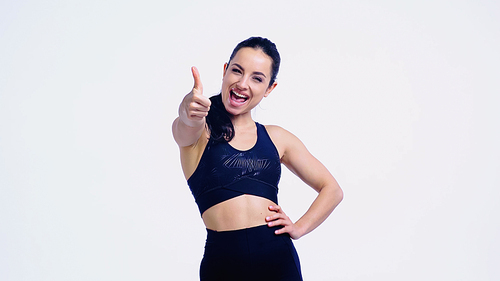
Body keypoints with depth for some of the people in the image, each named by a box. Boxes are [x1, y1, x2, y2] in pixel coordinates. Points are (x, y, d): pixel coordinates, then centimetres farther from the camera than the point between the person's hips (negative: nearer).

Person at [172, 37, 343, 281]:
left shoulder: (276, 138, 11)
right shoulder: (200, 131, 2)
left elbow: (332, 190, 17)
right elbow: (186, 127, -24)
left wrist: (299, 227, 3)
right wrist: (189, 110, -45)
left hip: (279, 260, 2)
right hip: (223, 260, -2)